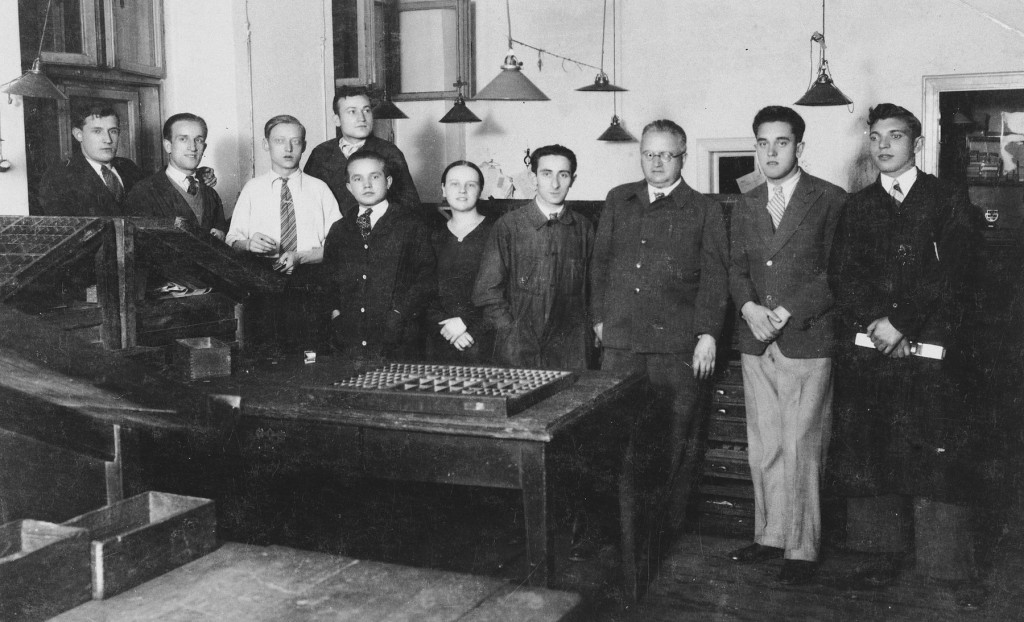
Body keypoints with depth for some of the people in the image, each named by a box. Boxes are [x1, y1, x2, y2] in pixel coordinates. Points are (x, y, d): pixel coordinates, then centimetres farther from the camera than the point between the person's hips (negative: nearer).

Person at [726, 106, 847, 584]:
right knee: (763, 448, 10)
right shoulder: (746, 206, 14)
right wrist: (749, 307, -7)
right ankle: (770, 536, 22)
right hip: (756, 343, 5)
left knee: (800, 449, -2)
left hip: (807, 342, -5)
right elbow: (736, 268, 13)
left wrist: (788, 312, -14)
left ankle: (802, 548, 10)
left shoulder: (831, 201, -2)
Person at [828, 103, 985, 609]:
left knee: (939, 460, -4)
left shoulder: (949, 201, 6)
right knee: (870, 455, 4)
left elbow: (952, 276, -5)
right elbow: (842, 275, 4)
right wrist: (876, 320, -12)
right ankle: (889, 555, 15)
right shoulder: (856, 208, 15)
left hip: (932, 353, -3)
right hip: (867, 353, 3)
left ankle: (956, 570, 3)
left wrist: (902, 323, -14)